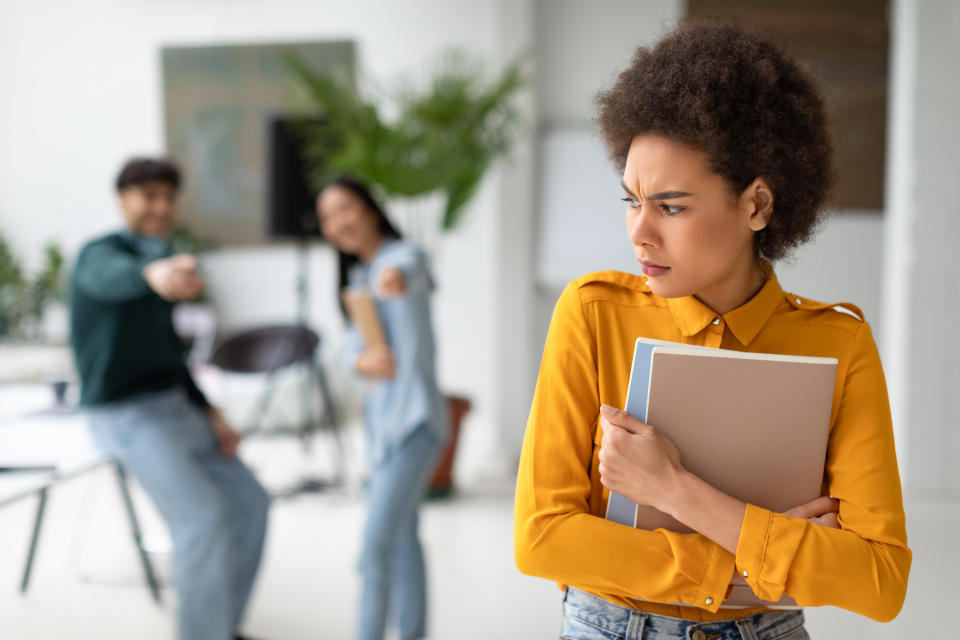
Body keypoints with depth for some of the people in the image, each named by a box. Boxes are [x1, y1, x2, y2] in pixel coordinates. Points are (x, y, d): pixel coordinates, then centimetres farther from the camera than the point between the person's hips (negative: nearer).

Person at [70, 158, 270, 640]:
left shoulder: (157, 257, 14)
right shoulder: (100, 256, -15)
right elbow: (118, 277, -44)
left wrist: (212, 416, 7)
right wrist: (157, 273, -68)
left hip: (171, 409, 9)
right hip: (127, 419, -9)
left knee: (249, 504, 7)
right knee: (202, 519, -23)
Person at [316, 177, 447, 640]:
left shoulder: (403, 255, -12)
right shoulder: (357, 276, 14)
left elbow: (406, 270, -37)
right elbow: (353, 344, 5)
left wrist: (397, 277, -62)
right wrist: (362, 360, -19)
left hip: (414, 419, -9)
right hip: (381, 419, 9)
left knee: (376, 543, -14)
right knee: (401, 540, 16)